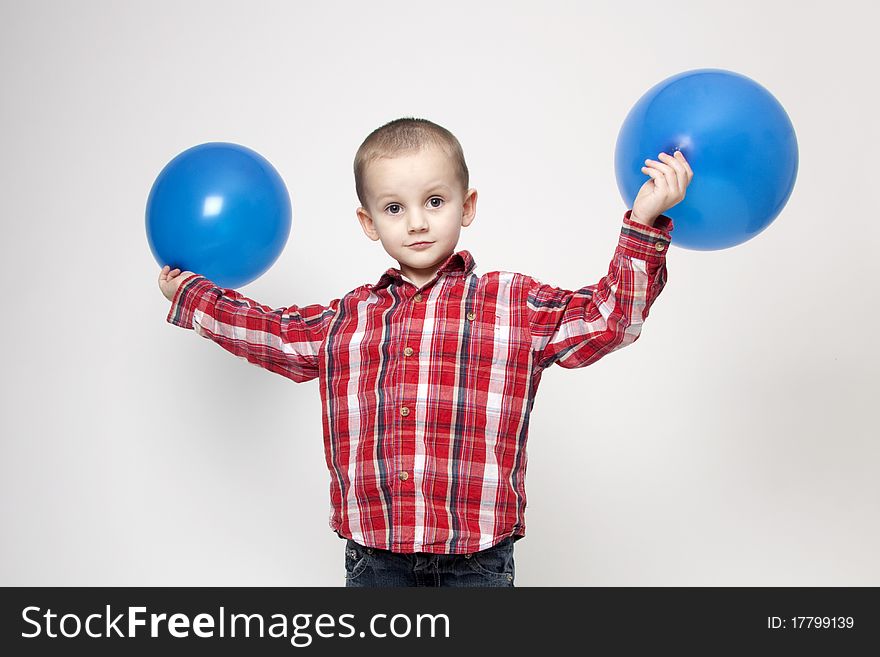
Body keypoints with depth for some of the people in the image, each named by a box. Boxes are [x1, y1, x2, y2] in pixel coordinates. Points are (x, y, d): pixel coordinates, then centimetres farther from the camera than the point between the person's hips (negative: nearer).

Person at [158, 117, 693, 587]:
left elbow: (609, 316, -3)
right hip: (375, 555, 3)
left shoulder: (517, 304, 1)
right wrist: (188, 292, 28)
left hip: (477, 556, -2)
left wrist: (645, 223, -12)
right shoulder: (345, 321, 9)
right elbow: (272, 332, 22)